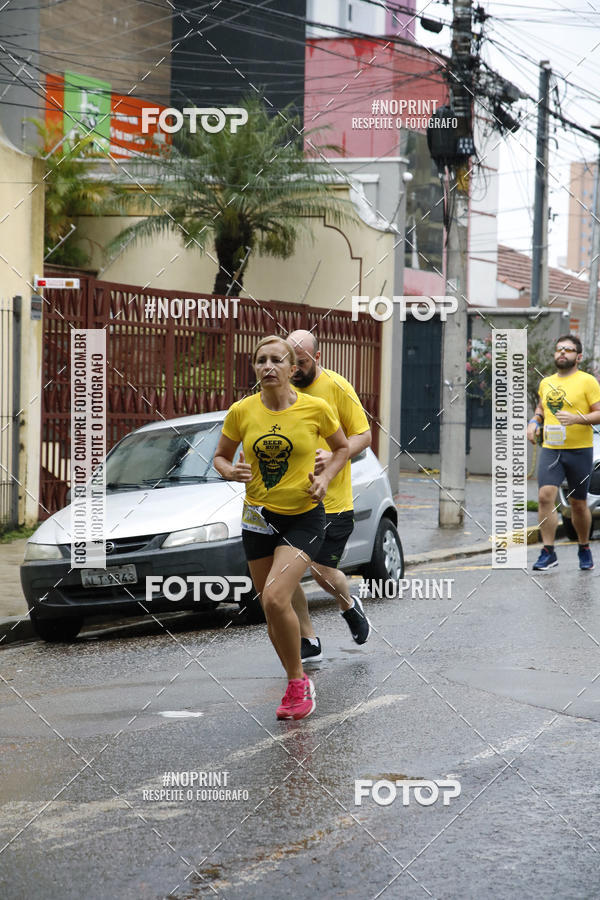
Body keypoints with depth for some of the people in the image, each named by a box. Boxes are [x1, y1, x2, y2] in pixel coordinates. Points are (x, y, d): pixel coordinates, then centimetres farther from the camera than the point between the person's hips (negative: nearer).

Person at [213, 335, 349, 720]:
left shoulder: (315, 408, -8)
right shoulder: (241, 412, -3)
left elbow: (342, 447, 9)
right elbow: (221, 456, 11)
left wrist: (325, 477, -8)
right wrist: (231, 471, -11)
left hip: (304, 517, -4)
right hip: (259, 516, 4)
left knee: (275, 597, -22)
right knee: (272, 608, 8)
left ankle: (298, 681, -3)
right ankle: (298, 686, 28)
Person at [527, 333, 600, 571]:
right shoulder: (546, 383, 11)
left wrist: (576, 418, -23)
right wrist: (534, 422, 8)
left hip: (580, 451, -3)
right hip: (550, 449, 3)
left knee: (578, 503, 6)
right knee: (545, 495, -13)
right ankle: (548, 553, -9)